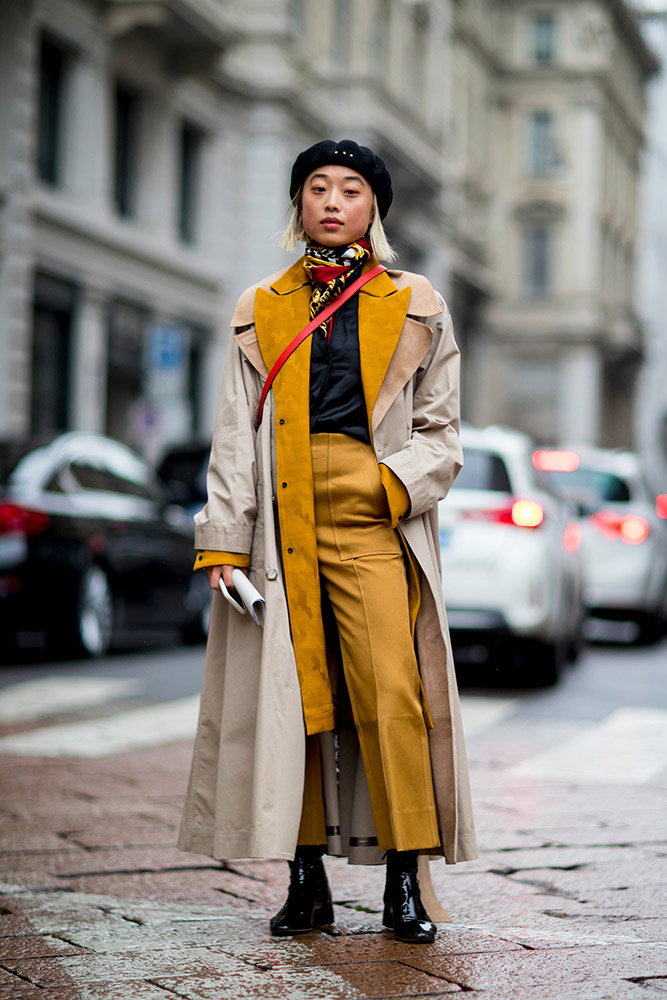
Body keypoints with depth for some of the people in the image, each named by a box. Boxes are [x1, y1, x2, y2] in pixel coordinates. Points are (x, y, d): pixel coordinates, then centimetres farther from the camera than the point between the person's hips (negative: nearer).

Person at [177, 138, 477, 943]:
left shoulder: (414, 307, 13)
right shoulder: (261, 311, 16)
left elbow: (439, 431, 11)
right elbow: (235, 433, 11)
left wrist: (396, 484, -9)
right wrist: (224, 540, 1)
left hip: (372, 521, -1)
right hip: (282, 524, 2)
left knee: (391, 690, -12)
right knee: (289, 696, 0)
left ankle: (405, 883, -6)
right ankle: (307, 881, 9)